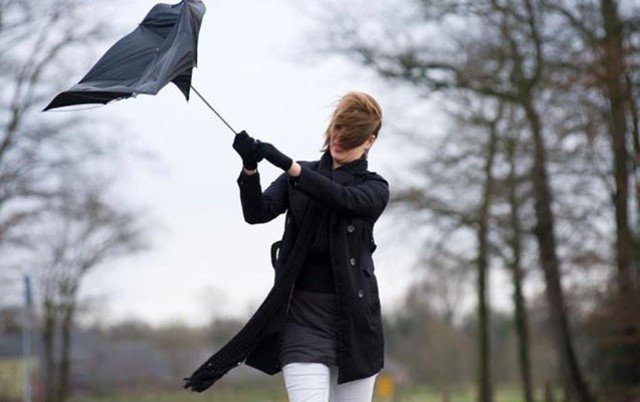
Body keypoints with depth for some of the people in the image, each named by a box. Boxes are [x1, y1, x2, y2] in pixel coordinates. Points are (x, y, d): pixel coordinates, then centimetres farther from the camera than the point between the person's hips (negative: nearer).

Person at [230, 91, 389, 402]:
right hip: (302, 315, 0)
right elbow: (258, 212, -5)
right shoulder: (297, 177, 12)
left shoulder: (374, 188, 6)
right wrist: (250, 169, -25)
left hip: (354, 318, 1)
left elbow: (344, 198, -17)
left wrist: (286, 165, -28)